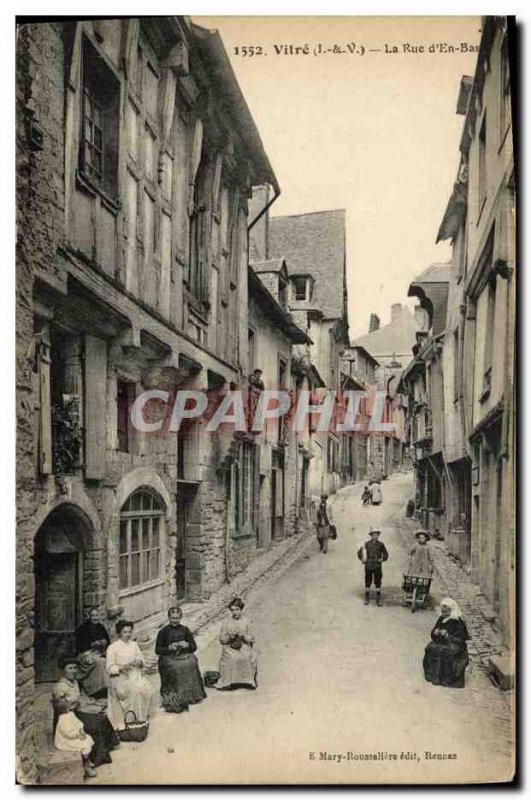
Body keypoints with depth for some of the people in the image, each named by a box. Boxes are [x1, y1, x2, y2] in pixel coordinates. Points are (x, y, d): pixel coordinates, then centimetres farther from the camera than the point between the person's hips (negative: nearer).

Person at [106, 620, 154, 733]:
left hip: (135, 674, 4)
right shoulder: (113, 647, -5)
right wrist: (122, 668, -18)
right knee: (136, 689, -23)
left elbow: (141, 659, 13)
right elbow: (109, 668, -5)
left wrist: (139, 662, -8)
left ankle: (143, 714, 0)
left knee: (147, 688, -15)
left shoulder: (134, 644, 9)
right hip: (120, 677, -4)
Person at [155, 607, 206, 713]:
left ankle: (189, 695, -7)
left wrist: (187, 645, -10)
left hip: (184, 656, 3)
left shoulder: (185, 630, 10)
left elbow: (194, 647, 11)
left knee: (191, 663, -20)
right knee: (175, 668, -25)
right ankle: (173, 701, -15)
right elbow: (157, 650, 1)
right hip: (168, 658, -3)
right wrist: (169, 648, -14)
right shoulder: (163, 632, 2)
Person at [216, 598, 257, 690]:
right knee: (231, 658, -26)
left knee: (250, 657, -23)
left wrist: (243, 636, -8)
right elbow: (222, 639, 8)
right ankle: (228, 682, -12)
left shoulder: (245, 623, 10)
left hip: (244, 647, 1)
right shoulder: (226, 623, 8)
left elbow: (251, 639, 9)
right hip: (230, 648, -1)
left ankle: (249, 680, -7)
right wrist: (229, 637, -10)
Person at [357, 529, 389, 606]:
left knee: (378, 582, 1)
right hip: (368, 565, 0)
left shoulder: (381, 544, 3)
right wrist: (362, 559, -4)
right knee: (368, 582, 5)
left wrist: (382, 559, -8)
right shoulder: (367, 544, 3)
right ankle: (367, 599, 16)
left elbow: (386, 554, 10)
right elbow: (359, 552, 10)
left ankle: (378, 600, 10)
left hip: (377, 566, 0)